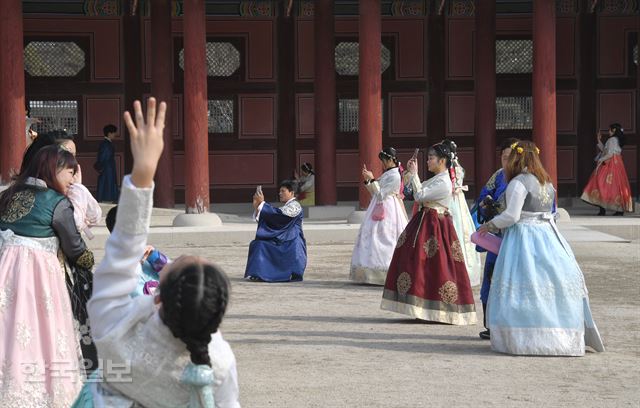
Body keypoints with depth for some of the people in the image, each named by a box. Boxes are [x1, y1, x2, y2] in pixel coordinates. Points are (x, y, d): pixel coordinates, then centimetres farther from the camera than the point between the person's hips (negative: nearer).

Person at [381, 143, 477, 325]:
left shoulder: (443, 183, -18)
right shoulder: (436, 179, 12)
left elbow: (419, 195, -22)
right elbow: (419, 195, 15)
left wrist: (414, 173, -15)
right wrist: (413, 173, 10)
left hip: (435, 225, -10)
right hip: (425, 221, 10)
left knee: (434, 265, -4)